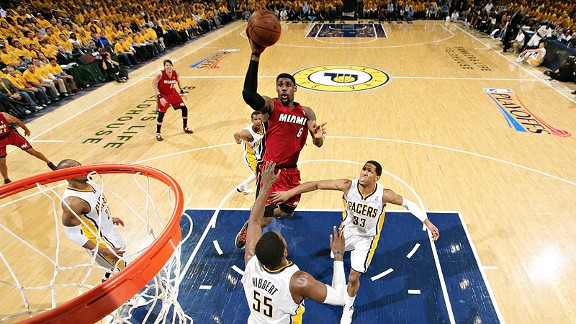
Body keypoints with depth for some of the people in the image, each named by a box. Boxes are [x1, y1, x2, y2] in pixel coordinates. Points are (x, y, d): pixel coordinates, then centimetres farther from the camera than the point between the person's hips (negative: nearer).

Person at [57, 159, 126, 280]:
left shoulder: (88, 182, -9)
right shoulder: (72, 202, -34)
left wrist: (110, 218, 18)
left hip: (108, 229, 8)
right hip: (98, 241, -8)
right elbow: (73, 234, -27)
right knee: (120, 268, 7)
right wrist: (102, 251, -25)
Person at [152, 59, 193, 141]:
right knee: (161, 114, -9)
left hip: (173, 94, 5)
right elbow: (154, 84, -15)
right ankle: (158, 133, 10)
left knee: (184, 108, 1)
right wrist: (160, 97, -21)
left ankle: (185, 127, 22)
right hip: (163, 95, -4)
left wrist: (182, 92, 3)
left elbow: (178, 81, 9)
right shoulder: (160, 74, -25)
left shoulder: (175, 73, -13)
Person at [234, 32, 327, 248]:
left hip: (291, 172, 5)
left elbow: (318, 144, -3)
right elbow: (248, 94, -33)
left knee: (287, 212, 17)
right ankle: (247, 226, 31)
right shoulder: (270, 106, -10)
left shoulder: (306, 113, 4)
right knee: (263, 220, -4)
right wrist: (255, 56, -39)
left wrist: (318, 137, -28)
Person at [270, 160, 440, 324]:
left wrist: (428, 223, -17)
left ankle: (348, 308, 33)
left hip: (367, 238, -1)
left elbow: (408, 204, -14)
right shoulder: (348, 185, -30)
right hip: (348, 229, 2)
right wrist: (289, 193, -32)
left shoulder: (383, 194, -31)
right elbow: (316, 185, -29)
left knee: (353, 277, 3)